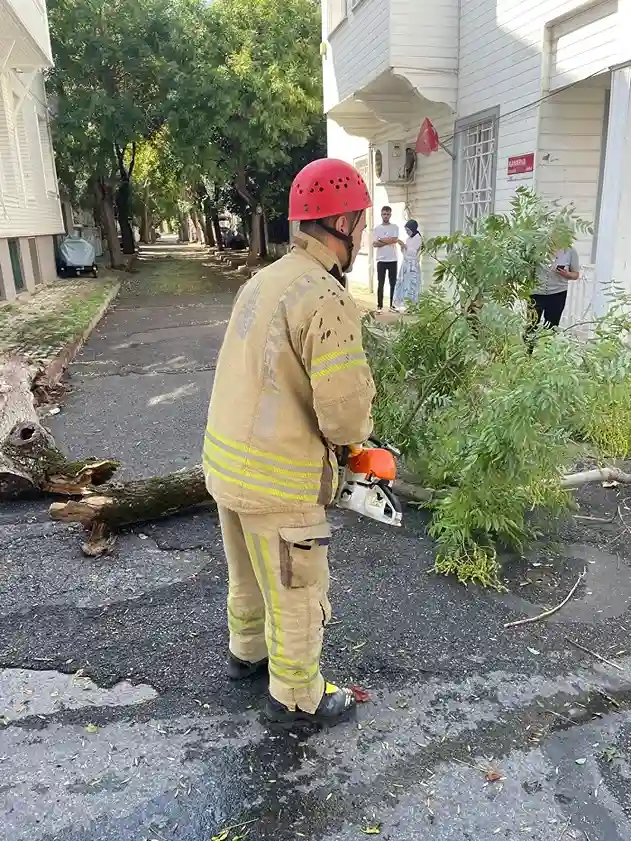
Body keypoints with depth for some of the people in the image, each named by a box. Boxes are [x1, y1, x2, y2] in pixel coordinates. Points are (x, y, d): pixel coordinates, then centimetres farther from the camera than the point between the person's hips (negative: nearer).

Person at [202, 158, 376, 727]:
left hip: (225, 460, 9)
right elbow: (346, 413, -24)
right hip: (278, 482, -8)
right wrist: (355, 434, -2)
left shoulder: (263, 281, 6)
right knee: (299, 593, 13)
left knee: (249, 572, 28)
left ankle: (247, 652, 51)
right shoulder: (328, 300, -22)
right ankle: (297, 696, 35)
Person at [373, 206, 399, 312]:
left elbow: (394, 240, -12)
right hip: (381, 260, 0)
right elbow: (374, 244, -5)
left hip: (393, 260, 0)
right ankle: (379, 305, 5)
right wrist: (388, 241, -12)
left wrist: (381, 240, -7)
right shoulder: (377, 228, 5)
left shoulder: (395, 227, 4)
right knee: (380, 283, 2)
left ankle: (392, 304, 11)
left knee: (393, 283, 4)